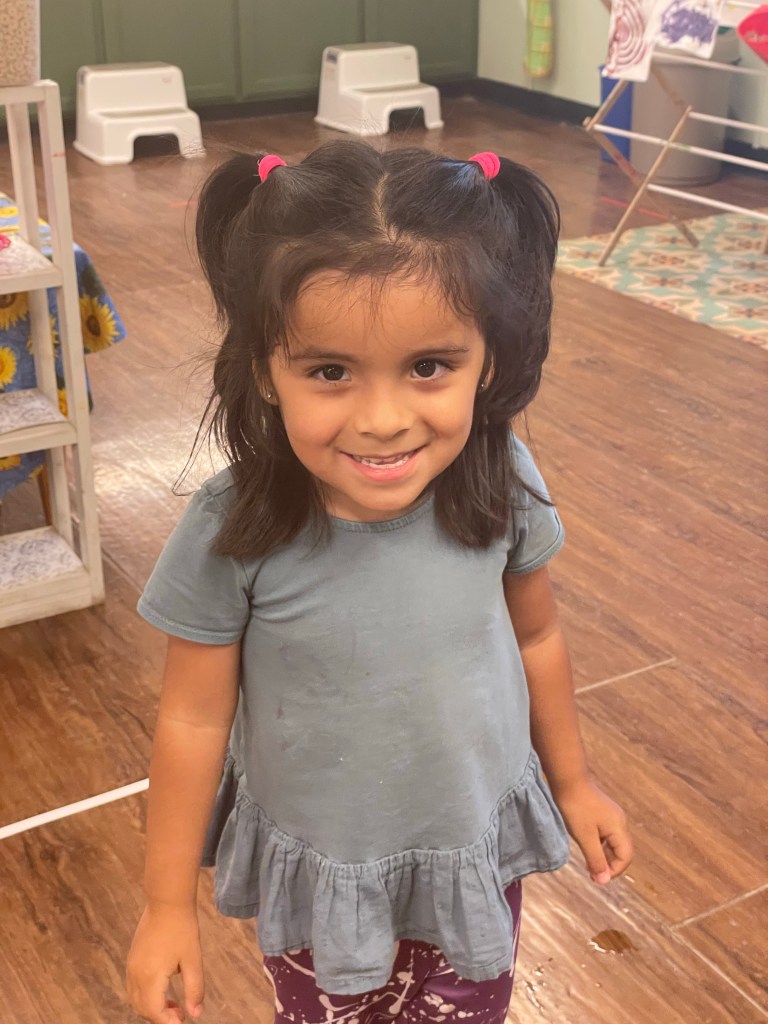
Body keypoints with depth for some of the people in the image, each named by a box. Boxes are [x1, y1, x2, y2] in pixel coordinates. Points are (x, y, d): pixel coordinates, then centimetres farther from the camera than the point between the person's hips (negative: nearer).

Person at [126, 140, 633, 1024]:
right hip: (315, 876, -2)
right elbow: (194, 718, -15)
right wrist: (168, 906, -6)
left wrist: (572, 783, 12)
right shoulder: (231, 535, -28)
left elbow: (534, 636, -3)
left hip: (477, 854, 2)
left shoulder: (503, 488, -21)